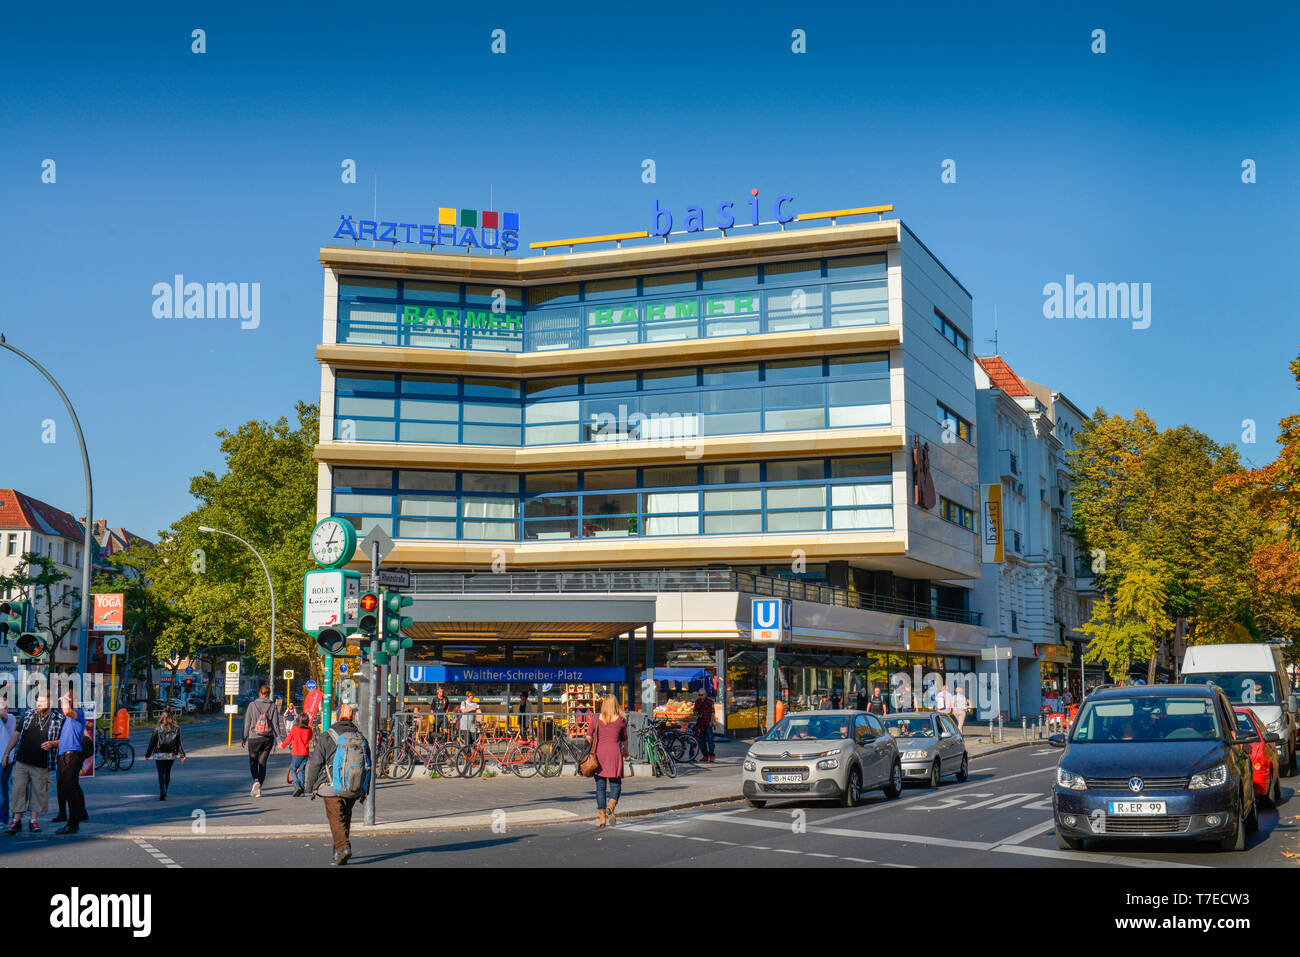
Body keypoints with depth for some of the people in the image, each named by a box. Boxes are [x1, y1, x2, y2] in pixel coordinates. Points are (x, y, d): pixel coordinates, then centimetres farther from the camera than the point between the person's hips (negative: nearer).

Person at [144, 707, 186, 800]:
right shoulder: (176, 729, -2)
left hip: (159, 754, -3)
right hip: (171, 755, 3)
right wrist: (182, 754, 1)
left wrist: (147, 754, 3)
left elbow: (152, 742, -4)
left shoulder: (158, 728, -7)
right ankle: (164, 793, 27)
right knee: (167, 773, 17)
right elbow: (179, 743, -3)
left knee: (161, 774, -3)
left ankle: (162, 793, -18)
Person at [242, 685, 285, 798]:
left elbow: (247, 722, 0)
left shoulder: (252, 705, -3)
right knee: (262, 762, 10)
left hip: (254, 738, -1)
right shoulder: (273, 706, -1)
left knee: (253, 762, 10)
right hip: (268, 739, 1)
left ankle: (256, 780, -16)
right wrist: (279, 738, 4)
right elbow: (276, 724, -1)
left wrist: (245, 737, 8)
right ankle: (258, 788, 10)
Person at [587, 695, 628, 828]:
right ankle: (610, 807, -22)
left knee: (600, 786, 7)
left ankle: (602, 817, 7)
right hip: (614, 752, -1)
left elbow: (588, 737, -2)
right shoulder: (621, 720, 2)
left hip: (599, 752, 1)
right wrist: (625, 751, 32)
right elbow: (624, 739, 13)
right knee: (615, 784, 6)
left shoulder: (595, 719, 3)